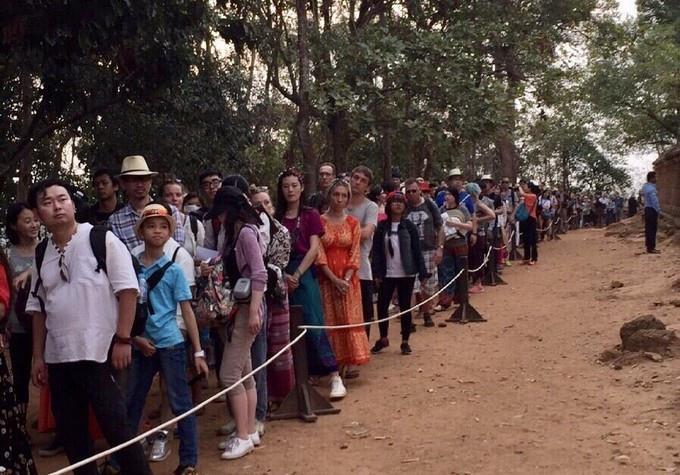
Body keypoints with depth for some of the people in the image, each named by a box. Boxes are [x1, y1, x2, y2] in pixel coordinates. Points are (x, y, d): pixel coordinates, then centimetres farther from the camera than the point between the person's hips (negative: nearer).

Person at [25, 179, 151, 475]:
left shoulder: (101, 239, -6)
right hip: (58, 357, 6)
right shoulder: (42, 254, 9)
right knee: (69, 431, 13)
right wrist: (38, 357, 13)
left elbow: (128, 289, -10)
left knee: (116, 427, -3)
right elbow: (38, 307, 15)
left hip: (99, 352, -6)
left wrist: (123, 340, -14)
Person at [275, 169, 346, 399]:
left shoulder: (310, 215, 4)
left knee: (314, 325, -8)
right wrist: (283, 275, -11)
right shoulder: (276, 218, 10)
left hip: (304, 274, -3)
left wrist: (297, 275, -11)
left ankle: (334, 377, -7)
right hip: (281, 276, 3)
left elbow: (314, 249, -4)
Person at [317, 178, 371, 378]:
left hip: (348, 278, 1)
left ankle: (351, 362, 2)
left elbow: (355, 254, 1)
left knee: (349, 318, -1)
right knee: (330, 320, 1)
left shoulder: (353, 223, 5)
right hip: (326, 278, -1)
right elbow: (319, 254, -7)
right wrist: (334, 279, -15)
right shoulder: (320, 222, -1)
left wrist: (346, 279, -12)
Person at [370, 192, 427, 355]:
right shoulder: (382, 227, 1)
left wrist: (422, 273, -6)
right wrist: (377, 274, -6)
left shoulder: (409, 226, -1)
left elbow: (417, 251, -2)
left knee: (405, 307, 5)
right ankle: (383, 338, 24)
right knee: (382, 306, 4)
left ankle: (405, 342, 16)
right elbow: (376, 251, 0)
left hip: (406, 274, -1)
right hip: (387, 274, 1)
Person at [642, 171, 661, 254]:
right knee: (652, 229, -6)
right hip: (652, 210, -9)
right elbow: (655, 201, -20)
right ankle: (651, 248, -5)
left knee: (648, 228, 14)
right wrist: (658, 211, -14)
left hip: (647, 209, 9)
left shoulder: (645, 186, 9)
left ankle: (648, 246, 20)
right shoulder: (651, 188, -19)